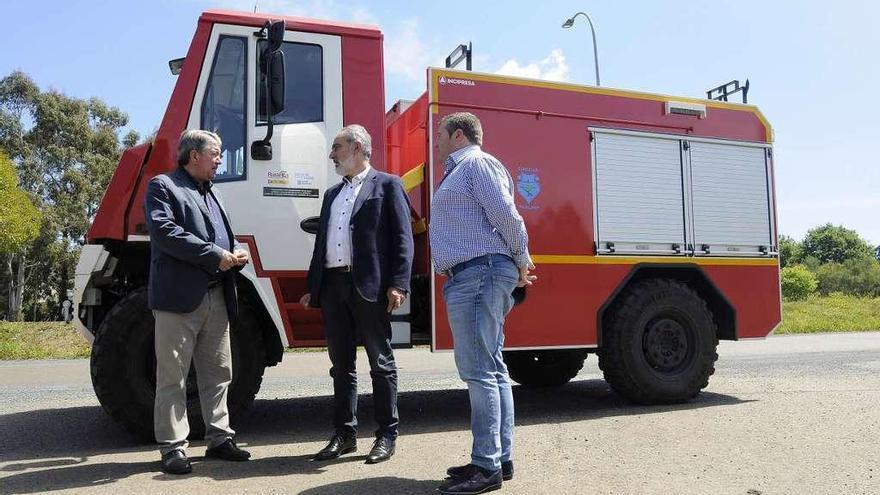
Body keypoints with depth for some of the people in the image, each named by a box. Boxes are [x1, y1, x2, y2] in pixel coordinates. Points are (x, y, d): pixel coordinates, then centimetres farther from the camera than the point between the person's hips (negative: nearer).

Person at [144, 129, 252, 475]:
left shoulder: (212, 193, 22)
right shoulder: (163, 186, -1)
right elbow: (164, 230, -16)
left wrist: (236, 254, 0)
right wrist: (215, 255, -18)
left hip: (217, 297, 8)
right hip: (179, 296, -8)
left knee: (218, 374, 13)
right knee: (172, 377, 0)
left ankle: (219, 438, 23)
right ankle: (172, 447, 8)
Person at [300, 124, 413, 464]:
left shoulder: (387, 185, 1)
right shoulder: (332, 194, 23)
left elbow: (402, 238, -7)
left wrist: (398, 285, -16)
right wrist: (311, 287, 16)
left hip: (370, 286, -7)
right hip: (333, 286, 7)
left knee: (381, 363, 3)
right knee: (341, 365, 11)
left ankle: (387, 435, 12)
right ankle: (344, 434, 21)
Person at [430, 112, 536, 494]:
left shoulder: (478, 163, -5)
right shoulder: (458, 172, 26)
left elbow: (506, 215, -14)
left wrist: (522, 262, -4)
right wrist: (516, 266, 18)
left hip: (478, 273, -11)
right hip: (476, 276, 11)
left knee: (478, 370, -11)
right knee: (492, 369, 10)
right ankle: (500, 459, 17)